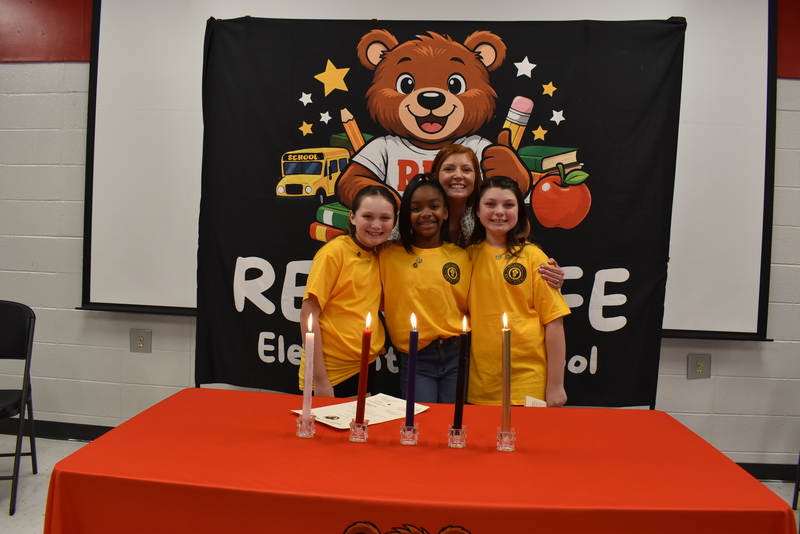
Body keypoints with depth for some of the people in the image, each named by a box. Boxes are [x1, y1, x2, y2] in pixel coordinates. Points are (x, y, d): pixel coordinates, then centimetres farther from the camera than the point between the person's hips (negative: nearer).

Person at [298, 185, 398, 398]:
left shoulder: (380, 256, 5)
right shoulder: (335, 252, -12)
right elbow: (308, 314, -14)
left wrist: (378, 348, -1)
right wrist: (320, 381, -16)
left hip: (368, 371, 6)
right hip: (332, 374, -6)